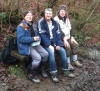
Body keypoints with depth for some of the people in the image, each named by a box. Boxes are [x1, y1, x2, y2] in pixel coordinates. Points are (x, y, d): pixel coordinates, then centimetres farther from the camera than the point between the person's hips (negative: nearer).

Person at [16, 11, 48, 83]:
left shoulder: (34, 25, 14)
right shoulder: (21, 26, -10)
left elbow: (38, 34, 20)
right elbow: (21, 38, -19)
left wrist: (38, 38, -6)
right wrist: (33, 39, -22)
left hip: (35, 44, 7)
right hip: (26, 46, -7)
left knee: (45, 54, -14)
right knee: (37, 57, -27)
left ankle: (43, 69, 10)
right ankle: (31, 74, -6)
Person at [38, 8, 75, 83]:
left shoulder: (55, 23, 10)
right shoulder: (41, 22, -5)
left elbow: (58, 34, 7)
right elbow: (42, 35, -13)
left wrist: (58, 44, -8)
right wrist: (49, 45, -21)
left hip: (55, 42, 5)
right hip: (46, 43, -5)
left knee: (62, 50, -17)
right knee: (51, 52, -31)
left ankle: (65, 70, -4)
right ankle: (53, 73, -23)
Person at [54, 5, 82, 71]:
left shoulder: (67, 19, 14)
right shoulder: (56, 19, -8)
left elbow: (70, 28, 11)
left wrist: (72, 37, -4)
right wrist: (64, 39, -24)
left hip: (68, 37, 6)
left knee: (75, 44, -16)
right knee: (67, 46, -28)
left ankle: (75, 61, -3)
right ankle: (68, 63, -17)